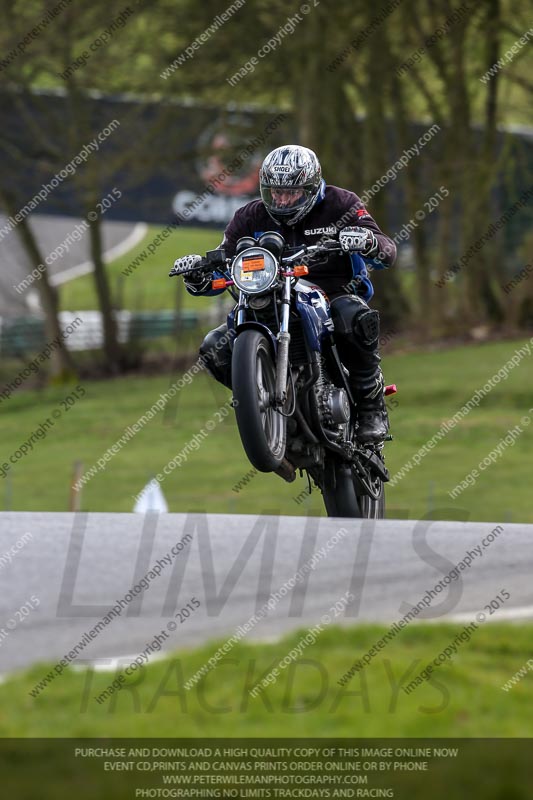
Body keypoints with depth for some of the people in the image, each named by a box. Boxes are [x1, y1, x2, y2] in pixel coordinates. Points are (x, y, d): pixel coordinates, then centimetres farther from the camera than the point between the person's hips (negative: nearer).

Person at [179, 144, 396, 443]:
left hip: (334, 294, -4)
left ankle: (373, 406, -22)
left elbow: (388, 252, -11)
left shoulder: (340, 204, -3)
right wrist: (199, 279, -18)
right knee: (215, 348, -18)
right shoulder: (252, 217, 5)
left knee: (355, 318, -41)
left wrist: (367, 240, -36)